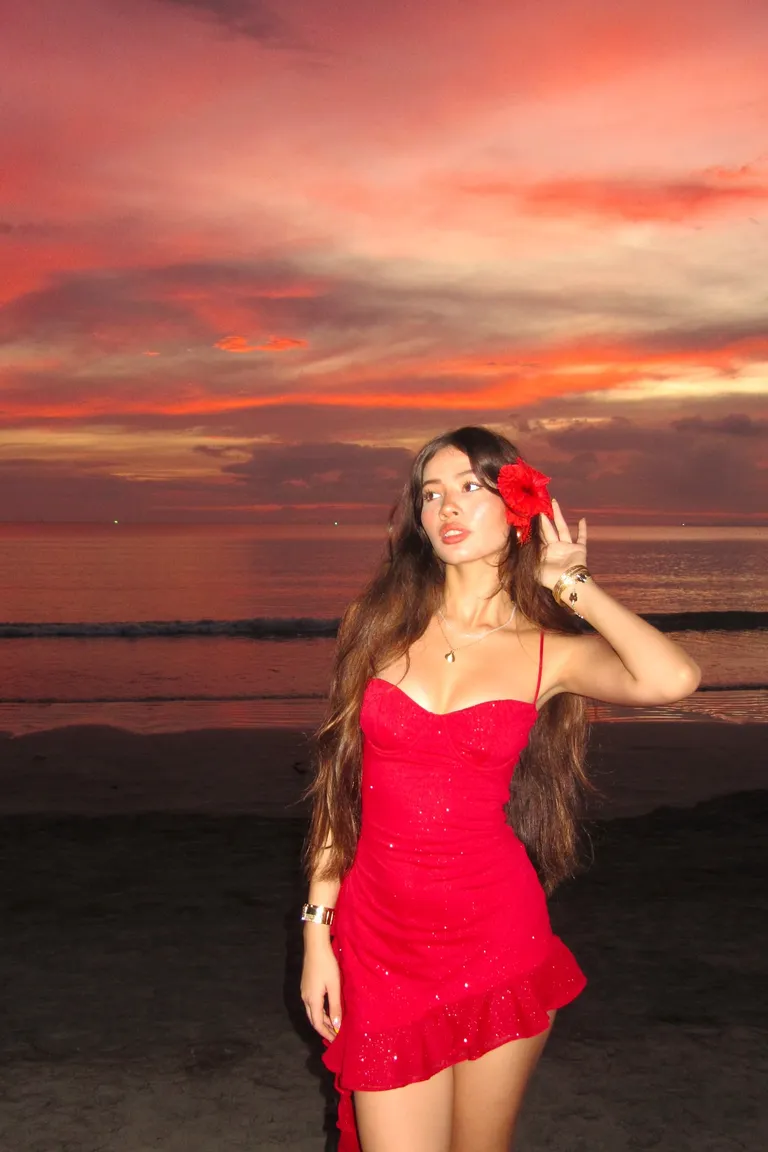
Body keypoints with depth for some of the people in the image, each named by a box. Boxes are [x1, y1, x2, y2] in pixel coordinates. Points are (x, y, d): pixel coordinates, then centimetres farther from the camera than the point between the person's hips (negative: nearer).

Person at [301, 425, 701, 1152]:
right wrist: (317, 931, 3)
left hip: (497, 937, 0)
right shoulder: (383, 624, 3)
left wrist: (567, 580, -9)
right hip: (381, 945, 1)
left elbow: (672, 679, -24)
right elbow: (338, 786, 6)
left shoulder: (551, 650, -2)